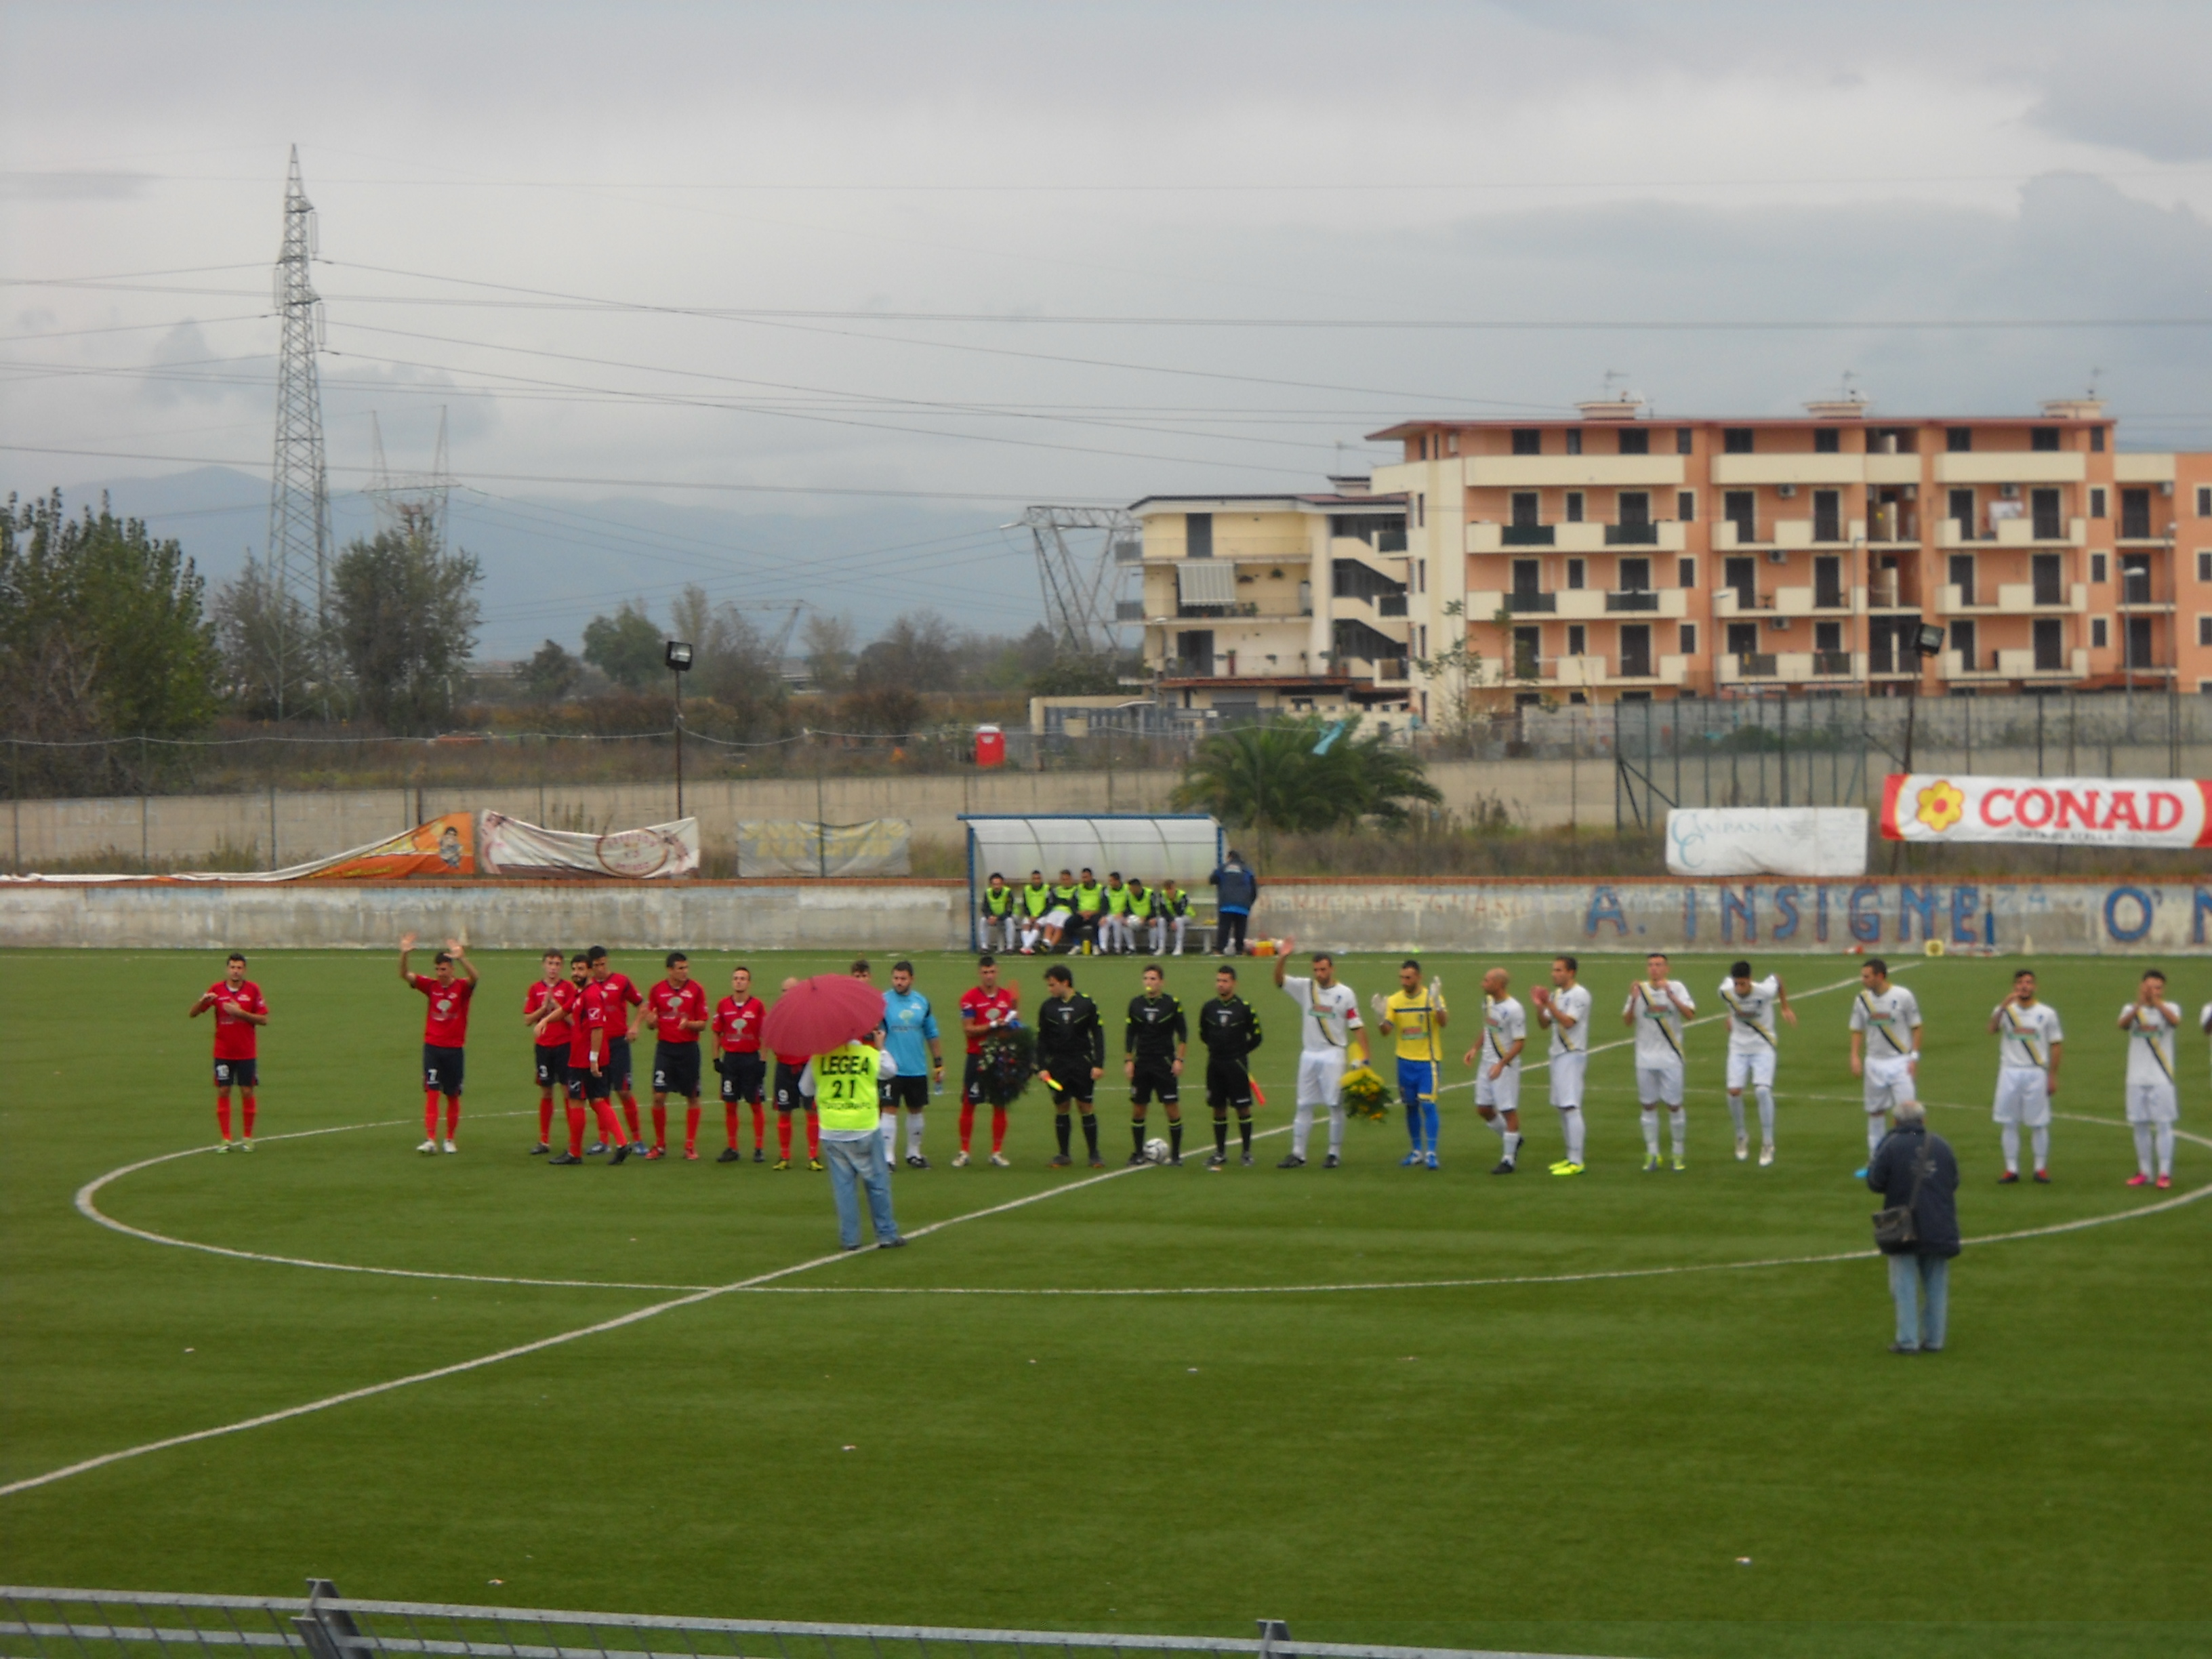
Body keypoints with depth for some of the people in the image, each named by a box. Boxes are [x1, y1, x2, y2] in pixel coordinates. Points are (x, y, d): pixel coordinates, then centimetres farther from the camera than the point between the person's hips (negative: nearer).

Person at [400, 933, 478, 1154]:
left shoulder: (462, 987, -5)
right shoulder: (431, 986, 2)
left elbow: (473, 977, -26)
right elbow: (405, 975, -5)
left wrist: (461, 958, -45)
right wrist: (404, 955, -24)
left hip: (454, 1048, -1)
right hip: (432, 1046, 1)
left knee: (453, 1095, 7)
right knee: (431, 1092, -8)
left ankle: (450, 1139, 19)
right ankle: (430, 1140, -13)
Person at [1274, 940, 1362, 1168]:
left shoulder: (1345, 994, -3)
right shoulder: (1306, 988, 5)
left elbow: (1357, 1027, -2)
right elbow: (1279, 980, -1)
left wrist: (1364, 1058, -9)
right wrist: (1283, 957, -17)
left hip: (1333, 1055, -3)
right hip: (1309, 1055, 3)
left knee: (1336, 1106, 0)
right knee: (1303, 1106, 5)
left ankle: (1335, 1153, 8)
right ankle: (1297, 1154, 8)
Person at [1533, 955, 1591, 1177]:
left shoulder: (1579, 995, -11)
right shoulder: (1556, 994, 15)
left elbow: (1568, 1022, -21)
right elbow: (1545, 1024, 14)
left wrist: (1549, 1004, -25)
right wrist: (1539, 1007, -3)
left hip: (1573, 1056, -9)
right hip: (1558, 1055, 9)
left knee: (1571, 1108, -12)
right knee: (1563, 1108, 12)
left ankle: (1577, 1162, -13)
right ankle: (1571, 1157, 18)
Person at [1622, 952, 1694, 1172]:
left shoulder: (1676, 987, -1)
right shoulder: (1640, 989, 5)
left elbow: (1689, 1013, -14)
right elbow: (1627, 1021, 1)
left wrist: (1670, 995, -25)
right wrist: (1633, 999, -15)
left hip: (1670, 1057, -2)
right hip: (1645, 1058, 2)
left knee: (1674, 1105, 0)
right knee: (1649, 1106, 4)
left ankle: (1679, 1154, 11)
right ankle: (1652, 1154, 11)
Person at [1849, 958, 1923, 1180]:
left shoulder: (1903, 996, -8)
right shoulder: (1862, 999, 3)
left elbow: (1916, 1027, -2)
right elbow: (1857, 1031, 10)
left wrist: (1914, 1056, -8)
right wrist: (1855, 1058, -1)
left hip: (1900, 1062, -4)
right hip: (1874, 1062, 4)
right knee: (1874, 1112, 10)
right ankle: (1874, 1160, 20)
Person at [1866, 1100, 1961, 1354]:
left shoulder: (1891, 1146, -9)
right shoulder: (1941, 1145, 4)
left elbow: (1876, 1183, -7)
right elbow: (1954, 1182, 12)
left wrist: (1872, 1163, 13)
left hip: (1904, 1229, -3)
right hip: (1939, 1227, 3)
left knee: (1905, 1285, 3)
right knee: (1936, 1284, 10)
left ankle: (1908, 1340, -1)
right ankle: (1934, 1339, 11)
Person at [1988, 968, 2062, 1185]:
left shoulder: (2047, 1013, 5)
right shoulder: (2006, 1011, 4)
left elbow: (2056, 1045, 5)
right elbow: (1992, 1029, -16)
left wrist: (2053, 1076, -1)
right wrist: (2004, 1007, -31)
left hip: (2036, 1074, -1)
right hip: (2010, 1073, 1)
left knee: (2039, 1123, 1)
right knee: (2008, 1123, 2)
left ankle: (2041, 1168, 10)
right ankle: (2012, 1169, 8)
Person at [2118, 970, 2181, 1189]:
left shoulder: (2170, 1008, 1)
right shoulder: (2132, 1009, 6)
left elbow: (2175, 1021, -23)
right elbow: (2123, 1024, -17)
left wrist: (2157, 1002, -37)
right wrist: (2139, 1004, -34)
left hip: (2162, 1079, -3)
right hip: (2137, 1078, 3)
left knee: (2163, 1124, -4)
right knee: (2140, 1126, 7)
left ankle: (2165, 1173, -1)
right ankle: (2144, 1172, 16)